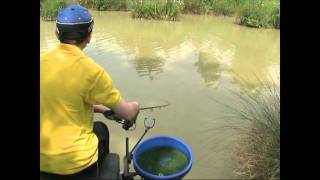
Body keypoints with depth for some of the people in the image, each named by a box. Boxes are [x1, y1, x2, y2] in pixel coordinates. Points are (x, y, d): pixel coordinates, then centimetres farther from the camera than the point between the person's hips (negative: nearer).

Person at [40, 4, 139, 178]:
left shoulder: (42, 60, -4)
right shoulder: (91, 70, -20)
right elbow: (128, 114, -12)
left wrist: (103, 109, 14)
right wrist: (134, 106, 12)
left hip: (42, 159, 5)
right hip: (74, 162, -4)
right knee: (100, 129, 25)